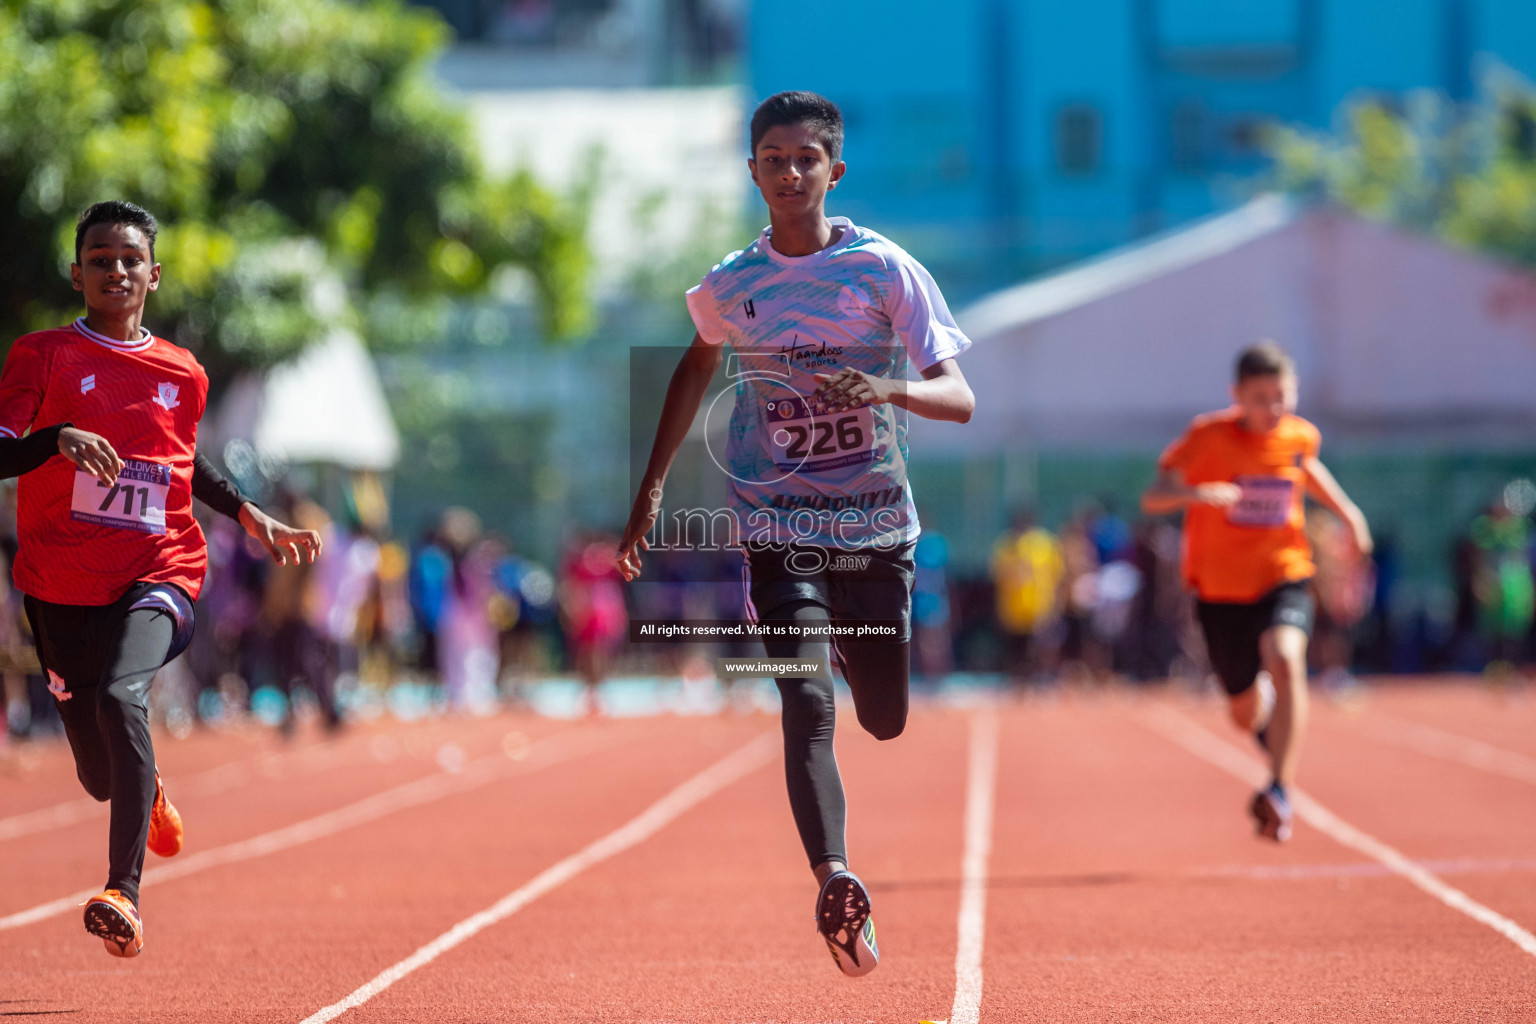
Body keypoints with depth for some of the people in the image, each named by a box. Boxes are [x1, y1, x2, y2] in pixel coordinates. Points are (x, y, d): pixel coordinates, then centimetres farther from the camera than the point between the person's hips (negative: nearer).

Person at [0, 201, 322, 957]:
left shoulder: (183, 375, 9)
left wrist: (249, 514, 19)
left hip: (158, 575, 0)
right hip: (61, 586, 0)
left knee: (121, 697, -32)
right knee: (102, 778, 9)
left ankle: (125, 893, -36)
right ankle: (149, 795, 50)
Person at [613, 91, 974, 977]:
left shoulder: (886, 269, -6)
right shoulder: (730, 287, 1)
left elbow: (959, 397, -9)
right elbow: (699, 363, 23)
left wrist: (890, 388, -31)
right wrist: (653, 489, 19)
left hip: (877, 524, 0)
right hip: (779, 522, 0)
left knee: (887, 721, 12)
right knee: (806, 706, -20)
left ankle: (846, 652, 48)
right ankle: (835, 882, -31)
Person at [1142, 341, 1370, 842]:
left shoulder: (1300, 436, -3)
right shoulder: (1208, 437, -14)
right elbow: (1152, 498, -24)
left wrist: (1347, 510, 15)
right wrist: (1196, 493, -44)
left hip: (1284, 579, 0)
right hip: (1221, 589, 0)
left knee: (1285, 662, -31)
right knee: (1246, 712, 11)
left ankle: (1279, 792, -32)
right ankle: (1270, 715, 51)